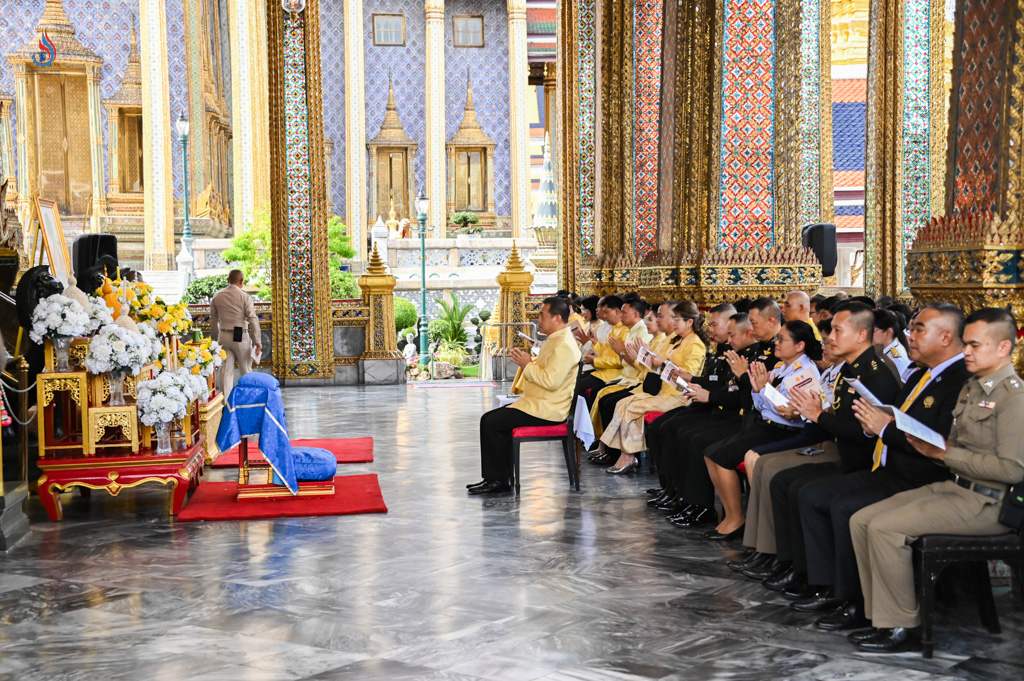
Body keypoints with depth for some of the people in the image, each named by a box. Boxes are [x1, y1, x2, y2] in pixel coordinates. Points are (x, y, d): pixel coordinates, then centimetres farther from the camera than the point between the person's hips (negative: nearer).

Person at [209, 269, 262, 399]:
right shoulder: (244, 297, -7)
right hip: (240, 336, -4)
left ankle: (225, 401, 4)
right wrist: (257, 340, -8)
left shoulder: (217, 296, 6)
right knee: (245, 370, 8)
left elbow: (213, 320, 12)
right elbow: (253, 319, -11)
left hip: (223, 336, 4)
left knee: (226, 370, 5)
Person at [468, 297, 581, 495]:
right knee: (489, 418, 7)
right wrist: (528, 361, 6)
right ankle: (495, 478, 8)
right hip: (537, 403, 11)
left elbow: (551, 380, -27)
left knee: (492, 423, -15)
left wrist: (528, 365, -14)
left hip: (547, 411, -11)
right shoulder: (555, 340, 17)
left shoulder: (564, 345, -18)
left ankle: (499, 480, -6)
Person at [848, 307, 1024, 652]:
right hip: (954, 487, 9)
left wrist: (945, 453, -17)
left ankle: (901, 625, -8)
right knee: (861, 520, -2)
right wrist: (931, 448, -4)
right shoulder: (972, 388, 16)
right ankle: (882, 617, 4)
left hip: (987, 503, -9)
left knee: (885, 528, -22)